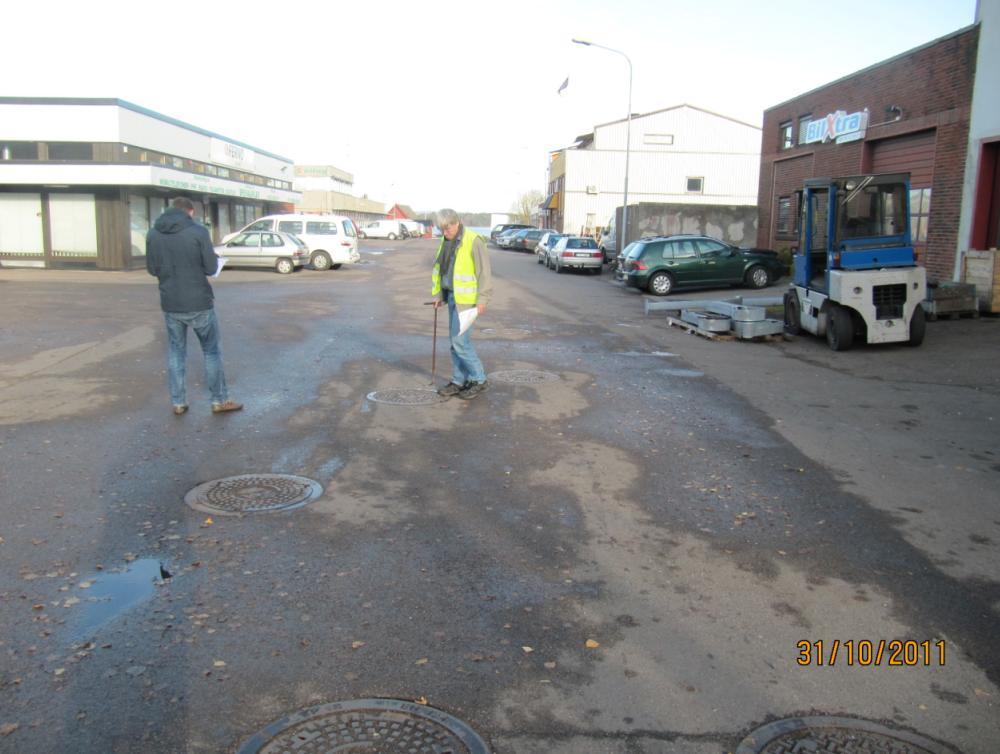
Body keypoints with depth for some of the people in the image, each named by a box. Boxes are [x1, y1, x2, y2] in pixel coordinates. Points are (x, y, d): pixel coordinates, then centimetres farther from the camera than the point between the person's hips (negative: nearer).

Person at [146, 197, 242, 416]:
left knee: (176, 352, 16)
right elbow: (211, 268, -10)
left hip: (170, 305, 3)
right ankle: (219, 400, 16)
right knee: (211, 350, 11)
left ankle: (178, 402, 18)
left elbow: (152, 269, 6)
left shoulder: (153, 234, 1)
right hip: (199, 303, -3)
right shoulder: (198, 231, -11)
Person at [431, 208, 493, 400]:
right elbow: (440, 268, 19)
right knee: (456, 339, 10)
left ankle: (479, 380, 3)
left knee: (460, 340, -9)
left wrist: (482, 300, -17)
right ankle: (459, 381, 18)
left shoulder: (473, 241, -15)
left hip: (467, 298, -8)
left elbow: (484, 272, -15)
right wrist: (439, 294, 14)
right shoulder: (446, 241, 10)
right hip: (452, 296, 8)